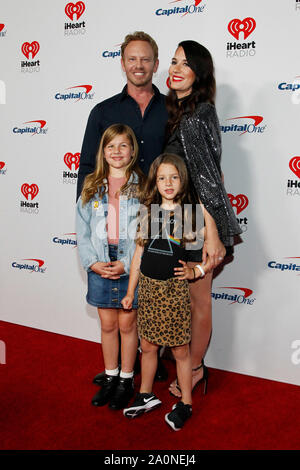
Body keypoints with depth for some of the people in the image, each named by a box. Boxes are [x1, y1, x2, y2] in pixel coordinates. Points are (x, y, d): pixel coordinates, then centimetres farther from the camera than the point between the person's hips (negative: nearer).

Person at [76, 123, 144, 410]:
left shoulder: (142, 187, -4)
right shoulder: (92, 188, 5)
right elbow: (83, 231, 4)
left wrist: (127, 263, -16)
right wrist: (93, 262, -8)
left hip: (131, 267, -2)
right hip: (100, 267, 3)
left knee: (127, 324, 10)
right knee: (108, 325, 14)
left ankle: (126, 380, 28)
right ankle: (110, 377, 33)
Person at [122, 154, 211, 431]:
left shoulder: (191, 214, -5)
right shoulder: (149, 213, 5)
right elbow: (139, 254, 9)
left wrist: (195, 271, -15)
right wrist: (130, 292, 12)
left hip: (175, 289, -4)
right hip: (148, 287, 4)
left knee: (180, 350, 7)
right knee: (148, 346, 15)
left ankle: (185, 404, 25)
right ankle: (146, 395, 35)